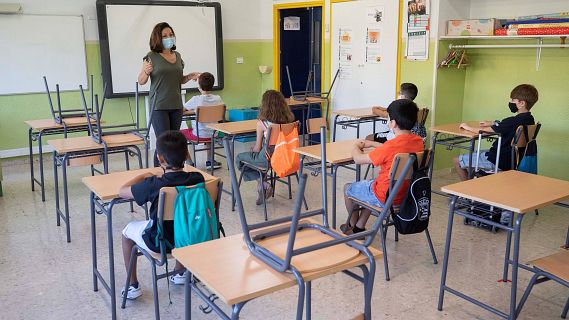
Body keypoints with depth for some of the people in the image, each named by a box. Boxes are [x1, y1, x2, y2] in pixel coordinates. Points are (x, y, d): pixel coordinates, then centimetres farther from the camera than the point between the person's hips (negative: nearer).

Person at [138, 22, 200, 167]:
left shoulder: (177, 56, 12)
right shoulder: (152, 57, -5)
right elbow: (141, 81, -3)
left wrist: (190, 76, 4)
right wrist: (146, 71, -23)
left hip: (176, 105, 6)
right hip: (159, 106, -6)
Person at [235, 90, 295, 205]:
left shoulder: (262, 123, -15)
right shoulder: (288, 119, -2)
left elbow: (257, 148, -8)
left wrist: (252, 151, 17)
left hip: (267, 159, -6)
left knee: (239, 158, 18)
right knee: (252, 155, 31)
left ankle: (262, 183, 6)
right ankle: (262, 183, 24)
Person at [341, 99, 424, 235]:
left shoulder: (391, 146, -28)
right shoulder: (418, 141, -6)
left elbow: (358, 159, -17)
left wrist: (356, 147, 5)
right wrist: (372, 143, 17)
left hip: (385, 199, -8)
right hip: (407, 195, 8)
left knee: (347, 188, 16)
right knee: (371, 182, 34)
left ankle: (352, 226, 38)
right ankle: (359, 227, 35)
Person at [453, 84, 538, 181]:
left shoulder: (513, 121, -25)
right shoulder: (529, 119, 2)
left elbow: (483, 130, -19)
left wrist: (468, 127, -3)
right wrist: (492, 123, 17)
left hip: (498, 162, -10)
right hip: (511, 160, 10)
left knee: (457, 161, -2)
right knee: (475, 154, 30)